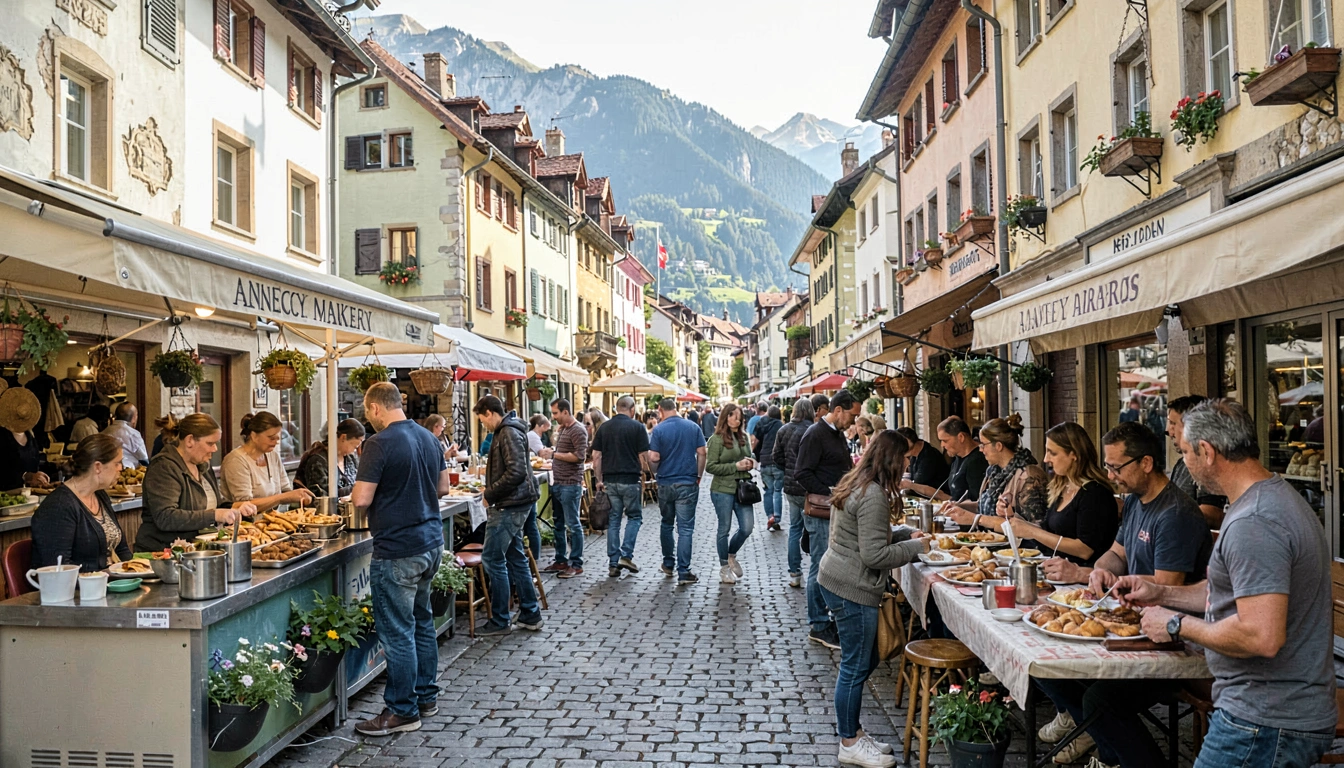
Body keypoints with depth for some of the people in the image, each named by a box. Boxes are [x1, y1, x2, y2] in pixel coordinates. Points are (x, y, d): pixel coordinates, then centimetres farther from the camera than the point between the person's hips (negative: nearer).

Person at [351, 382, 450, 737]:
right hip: (431, 542, 9)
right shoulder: (429, 438, 8)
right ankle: (426, 696, 30)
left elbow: (361, 499, -18)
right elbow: (444, 486, 16)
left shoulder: (380, 444, -17)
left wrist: (357, 493, 3)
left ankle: (402, 711, 11)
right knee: (422, 620, 19)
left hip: (397, 550, -9)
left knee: (398, 631, 2)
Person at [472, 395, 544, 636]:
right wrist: (490, 489, 11)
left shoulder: (509, 433, -16)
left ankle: (499, 621, 3)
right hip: (513, 504, 11)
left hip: (509, 506, -11)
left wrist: (490, 494, -16)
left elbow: (516, 472, -26)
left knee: (492, 558, -5)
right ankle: (531, 614, 22)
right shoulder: (506, 431, 15)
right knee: (515, 558, 14)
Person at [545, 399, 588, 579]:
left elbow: (580, 455, -21)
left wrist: (554, 454, -15)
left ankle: (576, 564, 4)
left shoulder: (578, 430, -11)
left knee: (573, 525, -3)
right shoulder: (561, 429, 16)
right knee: (559, 524, 14)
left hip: (570, 485, -9)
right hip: (557, 483, 9)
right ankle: (561, 560, 23)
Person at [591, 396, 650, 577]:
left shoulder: (604, 427, 7)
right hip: (630, 479, -4)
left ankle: (613, 563, 10)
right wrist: (641, 470, 12)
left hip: (610, 480, 4)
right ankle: (626, 555, 1)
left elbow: (596, 456, 5)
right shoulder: (636, 427, -5)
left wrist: (599, 480, 10)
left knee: (613, 521, 9)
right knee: (635, 517, 12)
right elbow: (644, 456, -6)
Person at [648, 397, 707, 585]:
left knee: (667, 524, 19)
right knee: (685, 529, 0)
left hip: (665, 483, 0)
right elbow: (702, 453, -1)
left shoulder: (659, 429, -6)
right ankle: (683, 572, -3)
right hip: (688, 483, 0)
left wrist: (655, 473, 9)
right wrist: (698, 476, 10)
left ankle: (668, 563, 30)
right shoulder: (693, 427, 0)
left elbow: (654, 458, -11)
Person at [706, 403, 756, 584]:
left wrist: (749, 463, -2)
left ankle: (731, 555, 32)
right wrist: (735, 466, -17)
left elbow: (750, 458, 22)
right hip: (723, 490, -5)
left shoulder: (743, 437, 7)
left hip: (742, 488, 5)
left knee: (747, 527, 4)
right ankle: (724, 567, 22)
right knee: (724, 529, 7)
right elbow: (710, 466, -13)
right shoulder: (717, 439, -9)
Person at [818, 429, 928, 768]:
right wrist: (915, 546, -10)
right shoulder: (873, 495, -20)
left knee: (864, 660, 19)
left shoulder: (854, 484, 11)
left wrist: (904, 537, 15)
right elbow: (875, 555, -22)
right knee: (856, 667, 3)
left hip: (835, 581, 10)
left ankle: (849, 726, 31)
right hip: (852, 590, -10)